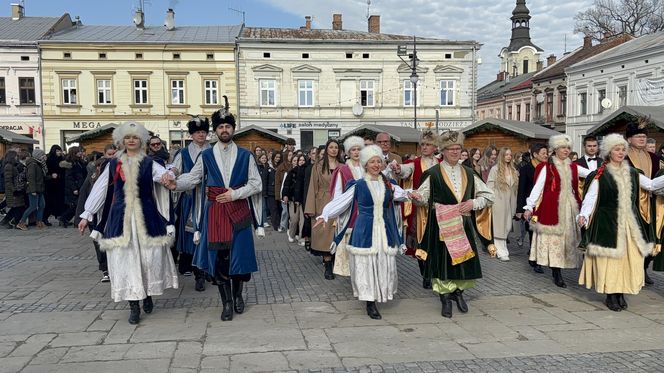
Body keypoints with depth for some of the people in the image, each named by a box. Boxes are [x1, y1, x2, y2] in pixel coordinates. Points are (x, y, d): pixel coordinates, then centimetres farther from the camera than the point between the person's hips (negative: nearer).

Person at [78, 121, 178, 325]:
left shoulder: (149, 163, 3)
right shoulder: (113, 164, 7)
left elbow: (166, 174, -15)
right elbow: (99, 189, 9)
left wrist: (169, 178, -40)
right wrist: (87, 215, 6)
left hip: (146, 217, -1)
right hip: (120, 218, 1)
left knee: (149, 257, 1)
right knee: (125, 259, 0)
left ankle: (148, 295, 25)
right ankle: (134, 305, 7)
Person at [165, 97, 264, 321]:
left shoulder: (245, 156, 4)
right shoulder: (206, 156, 6)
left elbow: (256, 183, 2)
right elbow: (192, 178, 2)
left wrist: (235, 194, -10)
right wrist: (175, 184, -18)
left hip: (239, 212, 0)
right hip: (215, 212, 0)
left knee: (239, 254, 3)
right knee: (218, 256, 0)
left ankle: (237, 295, 26)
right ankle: (227, 302, 13)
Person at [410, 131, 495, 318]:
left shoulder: (468, 174, 11)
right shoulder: (432, 174, -1)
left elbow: (488, 196, 14)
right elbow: (425, 197, -4)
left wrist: (473, 203, -5)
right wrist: (417, 196, -27)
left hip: (464, 226, 4)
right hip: (441, 226, -3)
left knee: (466, 262, 7)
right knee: (442, 260, 0)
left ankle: (458, 291, 33)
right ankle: (445, 298, 19)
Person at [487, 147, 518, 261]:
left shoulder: (513, 170, 10)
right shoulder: (495, 169, -3)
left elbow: (515, 187, 11)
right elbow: (490, 186, -5)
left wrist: (514, 203, 6)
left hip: (509, 201, 5)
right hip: (498, 201, -5)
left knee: (507, 227, 7)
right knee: (499, 227, -2)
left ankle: (502, 248, 21)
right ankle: (502, 252, 2)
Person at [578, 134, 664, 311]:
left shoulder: (632, 173, 11)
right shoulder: (600, 175, -4)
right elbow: (590, 197, -10)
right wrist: (583, 215, -24)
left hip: (629, 223, 5)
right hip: (608, 223, -5)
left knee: (630, 258, 4)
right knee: (610, 259, -3)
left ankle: (621, 294, 16)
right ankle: (610, 296, 9)